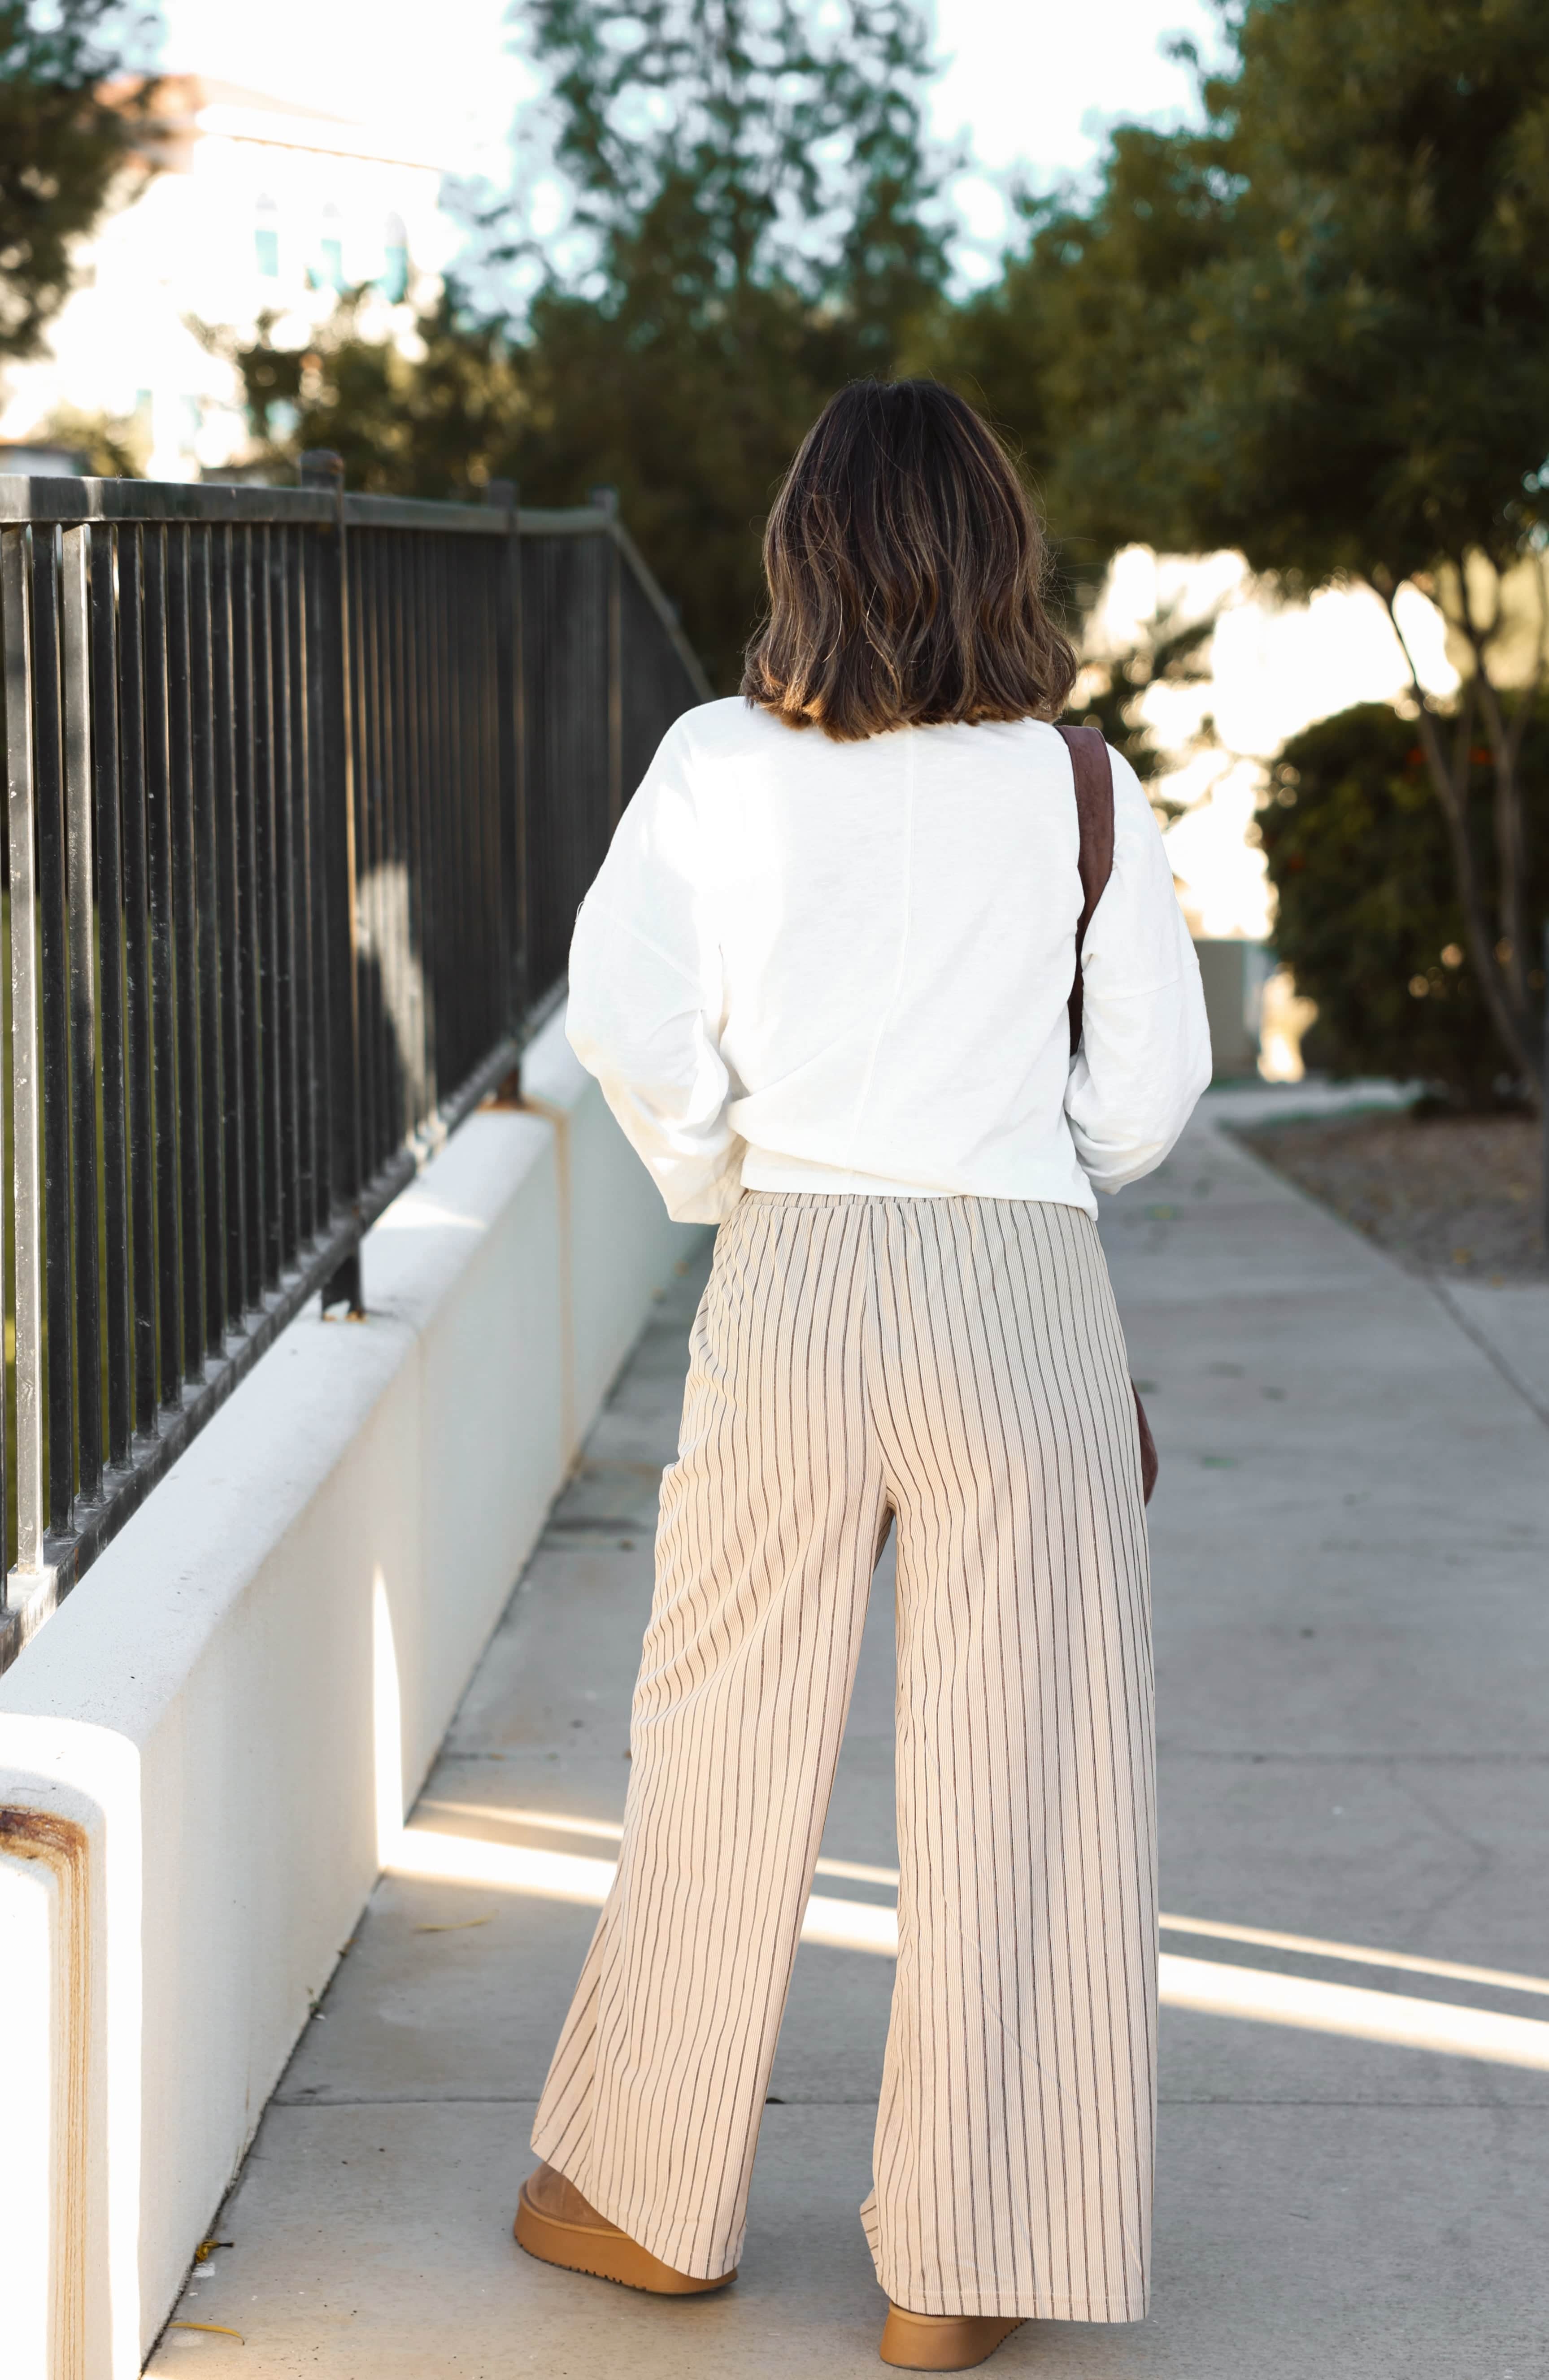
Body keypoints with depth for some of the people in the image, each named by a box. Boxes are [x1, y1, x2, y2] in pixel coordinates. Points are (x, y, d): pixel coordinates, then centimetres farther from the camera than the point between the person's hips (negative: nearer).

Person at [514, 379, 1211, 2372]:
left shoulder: (722, 764, -1)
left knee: (725, 1753, 14)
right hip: (1025, 1289, -1)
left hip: (793, 1283, 1)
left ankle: (648, 2195, 27)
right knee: (1014, 1782, 6)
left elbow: (624, 1011, -8)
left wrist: (712, 1175, 10)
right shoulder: (1078, 787, 0)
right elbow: (1155, 1077, 1)